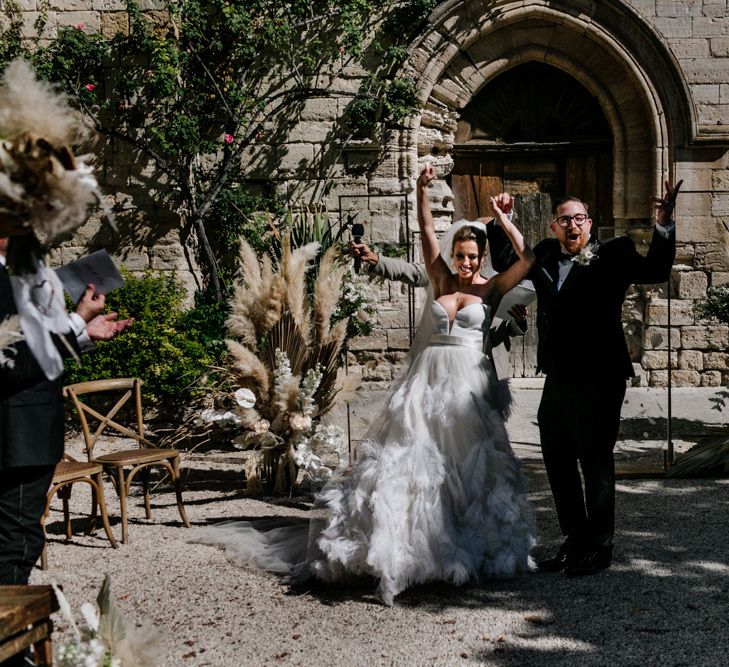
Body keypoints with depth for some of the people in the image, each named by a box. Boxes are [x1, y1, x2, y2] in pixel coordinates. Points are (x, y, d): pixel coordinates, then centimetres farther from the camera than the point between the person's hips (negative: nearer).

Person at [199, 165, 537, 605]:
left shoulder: (492, 289, 2)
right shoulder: (441, 283, 8)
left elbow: (527, 259, -9)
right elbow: (427, 232, 1)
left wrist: (503, 220, -11)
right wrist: (422, 190, -9)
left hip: (468, 386, -2)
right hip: (427, 384, 2)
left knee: (468, 465, 5)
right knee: (409, 459, 1)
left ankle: (477, 544, 19)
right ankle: (399, 542, 6)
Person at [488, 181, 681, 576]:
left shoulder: (612, 255, -2)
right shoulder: (545, 257, 12)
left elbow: (655, 270, -16)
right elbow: (506, 264, 28)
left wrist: (664, 221, -26)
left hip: (598, 379, -6)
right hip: (557, 379, 6)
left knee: (595, 463, 1)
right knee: (558, 465, 14)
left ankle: (600, 548, 15)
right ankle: (575, 543, 28)